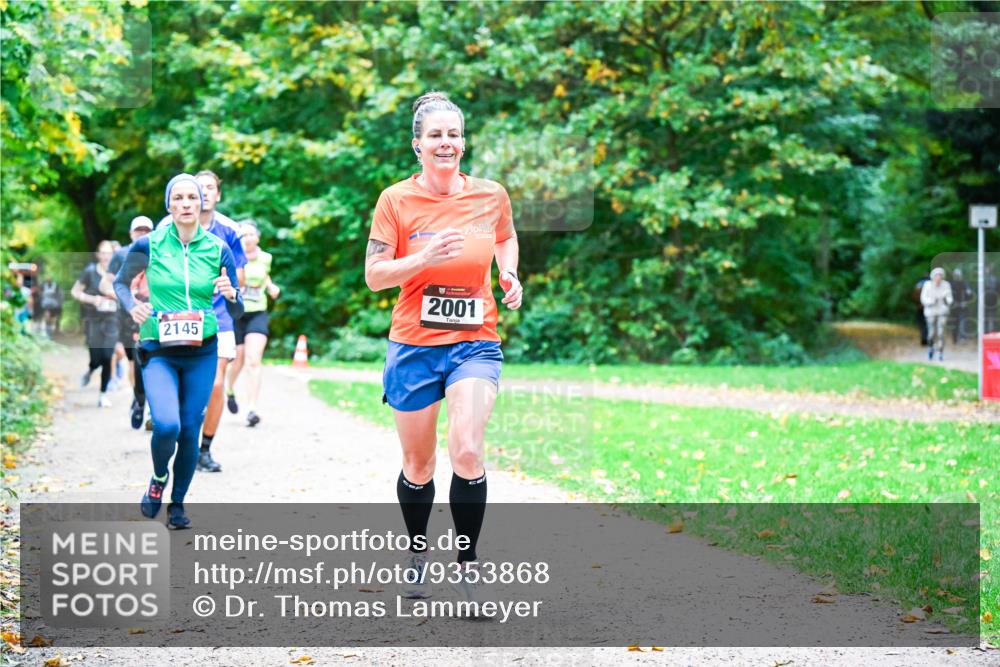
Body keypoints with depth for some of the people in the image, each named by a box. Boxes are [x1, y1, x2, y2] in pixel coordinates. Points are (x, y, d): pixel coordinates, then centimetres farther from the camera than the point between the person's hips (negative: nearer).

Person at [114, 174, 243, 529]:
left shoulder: (218, 250, 0)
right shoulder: (149, 245, -4)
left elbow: (237, 312, 4)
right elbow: (121, 282, 13)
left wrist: (231, 295, -19)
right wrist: (132, 307, -7)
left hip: (202, 352, 2)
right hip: (158, 350, -2)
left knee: (190, 430, 3)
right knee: (166, 425, -20)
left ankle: (177, 504, 23)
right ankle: (158, 479, 13)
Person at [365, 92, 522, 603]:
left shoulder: (490, 195, 1)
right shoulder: (397, 200, -5)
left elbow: (506, 238, 23)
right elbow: (374, 276, -6)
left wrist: (510, 275, 4)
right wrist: (424, 259, -21)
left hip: (475, 342, 0)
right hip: (414, 344, 0)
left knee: (467, 450, -20)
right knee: (418, 463, 10)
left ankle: (468, 564, -6)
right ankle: (416, 553, 35)